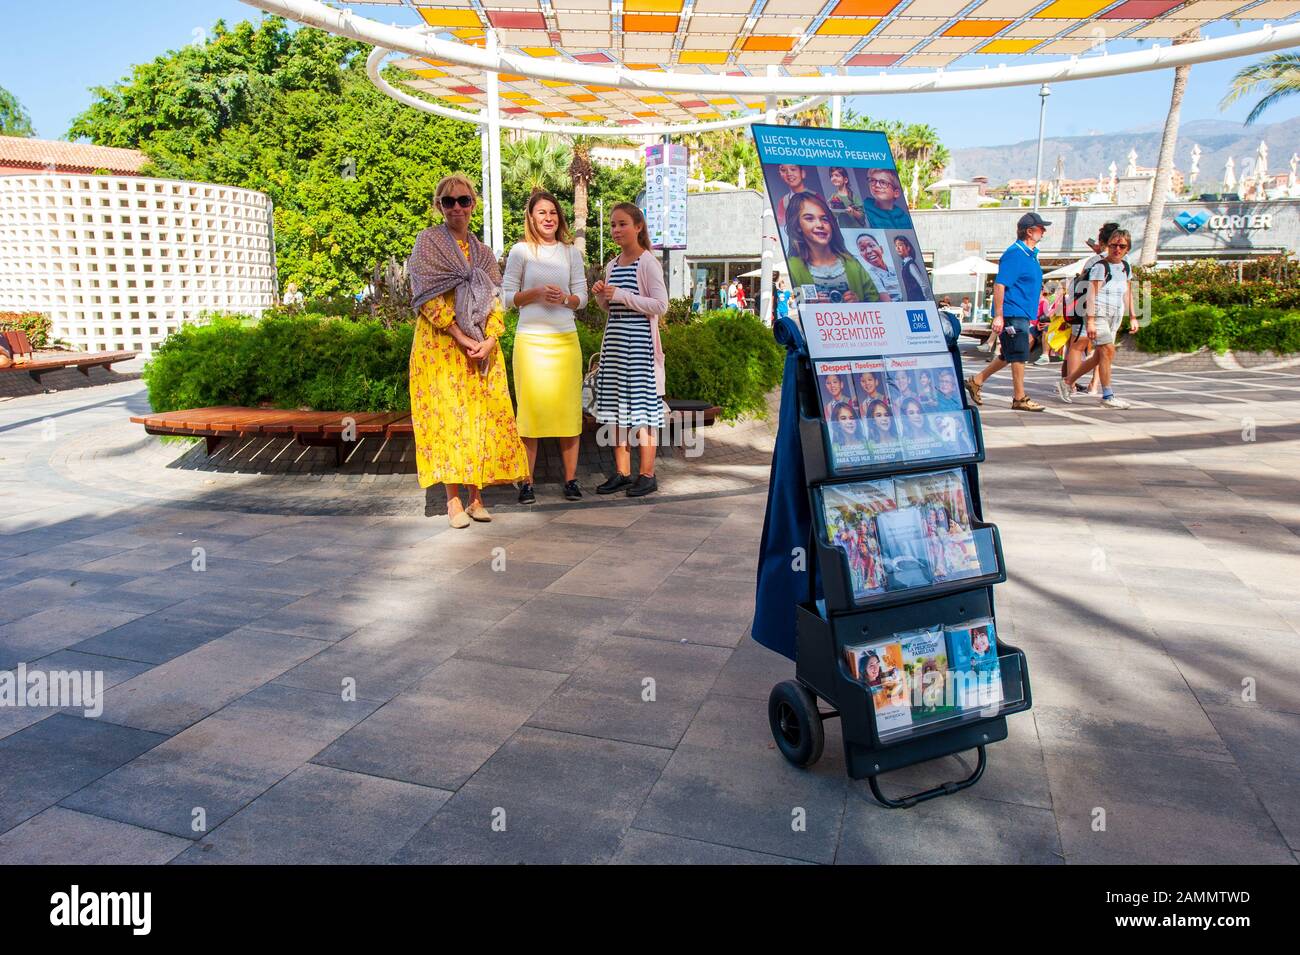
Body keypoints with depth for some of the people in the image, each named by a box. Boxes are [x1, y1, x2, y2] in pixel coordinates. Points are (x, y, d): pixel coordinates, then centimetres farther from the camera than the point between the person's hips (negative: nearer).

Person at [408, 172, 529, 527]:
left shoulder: (483, 252, 16)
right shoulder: (429, 241, 1)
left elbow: (494, 299, 11)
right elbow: (428, 297, -9)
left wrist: (489, 339, -8)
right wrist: (462, 338, -16)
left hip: (483, 348, 5)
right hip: (441, 345, -4)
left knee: (483, 415, 0)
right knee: (448, 415, -6)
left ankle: (476, 495, 7)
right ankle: (453, 500, -2)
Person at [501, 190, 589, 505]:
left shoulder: (571, 251, 11)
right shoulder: (520, 251, 4)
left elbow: (582, 297, 10)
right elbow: (507, 296, 2)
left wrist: (565, 298, -11)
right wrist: (537, 293, -14)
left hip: (565, 338, 2)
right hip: (530, 339, -2)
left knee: (569, 408, 1)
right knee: (530, 408, -3)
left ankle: (570, 479, 9)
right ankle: (527, 482, 4)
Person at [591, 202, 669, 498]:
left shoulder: (648, 262, -6)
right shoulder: (612, 265, 14)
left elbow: (661, 305, -14)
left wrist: (622, 296, -18)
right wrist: (601, 296, 1)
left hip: (639, 341, -7)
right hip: (614, 339, 7)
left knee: (642, 405, -4)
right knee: (616, 405, 8)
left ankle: (647, 474, 3)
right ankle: (622, 472, 15)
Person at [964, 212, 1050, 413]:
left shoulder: (1031, 254, 16)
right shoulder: (1014, 253, -14)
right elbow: (999, 285, -20)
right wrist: (998, 316, -24)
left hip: (1021, 315, 10)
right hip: (1012, 314, -10)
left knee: (1009, 356, 14)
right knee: (1019, 356, -5)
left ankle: (976, 382, 23)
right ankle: (1020, 399, 3)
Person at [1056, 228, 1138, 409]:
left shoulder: (1125, 267, 15)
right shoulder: (1101, 266, -8)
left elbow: (1128, 293, 22)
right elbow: (1092, 294, -13)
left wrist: (1132, 317, 17)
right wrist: (1090, 320, -20)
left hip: (1115, 317, 8)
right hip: (1098, 314, -8)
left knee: (1099, 357, 7)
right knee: (1108, 350, -15)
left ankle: (1066, 383, 18)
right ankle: (1108, 396, -12)